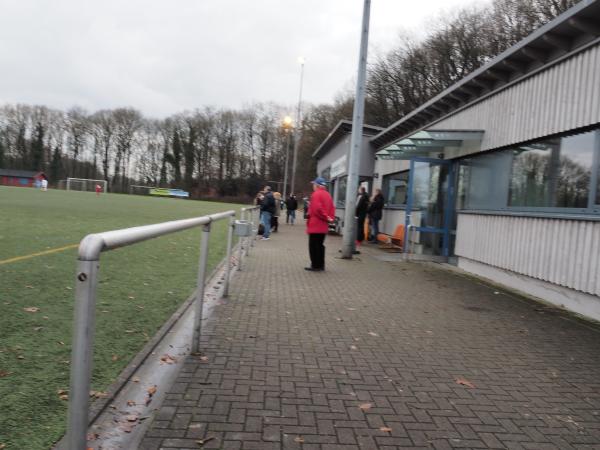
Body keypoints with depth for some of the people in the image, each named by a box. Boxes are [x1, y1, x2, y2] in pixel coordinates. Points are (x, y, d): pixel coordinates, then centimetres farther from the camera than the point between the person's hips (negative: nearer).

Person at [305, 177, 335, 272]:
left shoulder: (316, 194, -13)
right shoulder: (327, 195, 13)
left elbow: (317, 208, -22)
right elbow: (332, 208, 9)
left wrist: (325, 217, -13)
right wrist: (330, 218, 3)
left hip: (315, 225, -8)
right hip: (323, 226, 8)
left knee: (313, 246, -2)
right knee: (320, 245, 15)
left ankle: (315, 265, -1)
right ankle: (321, 265, 18)